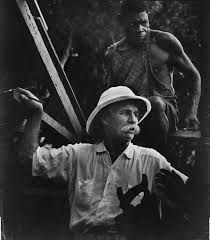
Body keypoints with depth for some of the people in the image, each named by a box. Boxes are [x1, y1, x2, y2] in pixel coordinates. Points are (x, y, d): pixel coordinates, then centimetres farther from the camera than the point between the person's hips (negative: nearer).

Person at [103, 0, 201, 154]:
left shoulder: (164, 41, 2)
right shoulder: (112, 54, 10)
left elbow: (193, 75, 8)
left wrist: (191, 112, -5)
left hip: (164, 110, -1)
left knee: (155, 102, -38)